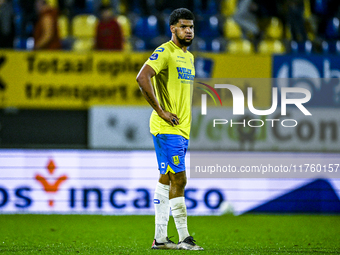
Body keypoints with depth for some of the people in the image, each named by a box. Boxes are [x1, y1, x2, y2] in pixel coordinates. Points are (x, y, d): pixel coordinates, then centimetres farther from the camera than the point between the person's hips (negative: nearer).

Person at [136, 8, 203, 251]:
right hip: (167, 128, -9)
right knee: (179, 179, -11)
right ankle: (183, 237, -9)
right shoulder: (165, 52, -11)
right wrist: (160, 111, -21)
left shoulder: (189, 57, 18)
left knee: (166, 179, 10)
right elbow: (142, 77, -24)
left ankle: (160, 238, 12)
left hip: (182, 129, 9)